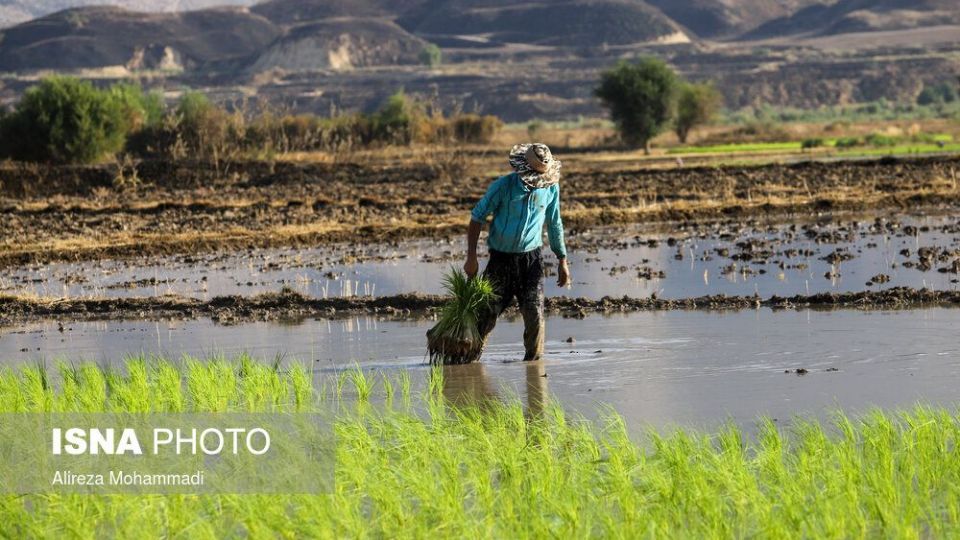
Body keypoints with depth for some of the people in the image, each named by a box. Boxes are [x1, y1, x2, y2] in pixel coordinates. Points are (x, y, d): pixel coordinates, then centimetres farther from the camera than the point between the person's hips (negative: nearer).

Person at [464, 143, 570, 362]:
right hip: (501, 259, -2)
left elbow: (554, 224, 11)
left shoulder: (550, 187, -2)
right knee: (487, 313, -3)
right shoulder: (503, 186, -13)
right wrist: (471, 257, -11)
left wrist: (562, 261, 13)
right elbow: (477, 218, -6)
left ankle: (534, 360, 3)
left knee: (534, 314, -9)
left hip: (531, 258, 2)